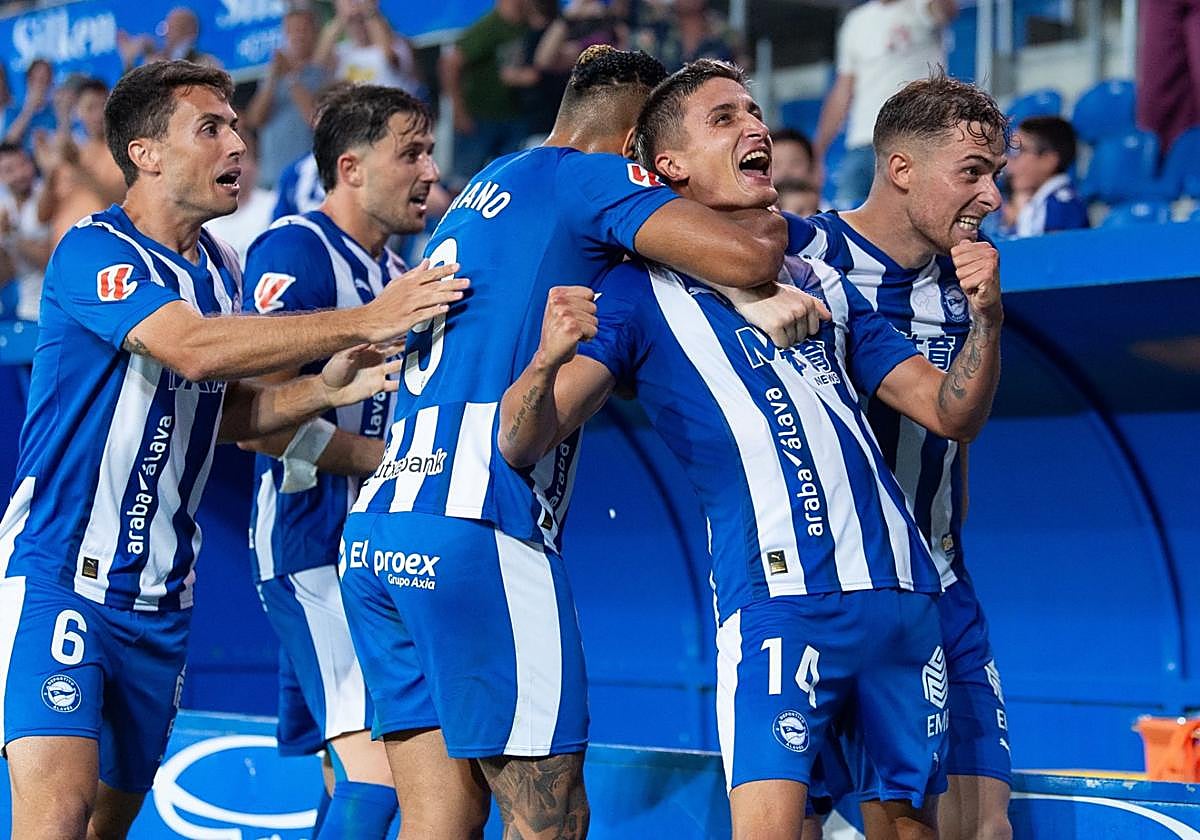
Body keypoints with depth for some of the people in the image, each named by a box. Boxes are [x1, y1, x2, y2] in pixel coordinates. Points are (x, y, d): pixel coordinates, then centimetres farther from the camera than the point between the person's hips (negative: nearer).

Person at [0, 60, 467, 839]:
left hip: (161, 593, 8)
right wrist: (364, 320, -28)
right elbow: (193, 349, -29)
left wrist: (321, 389, 1)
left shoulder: (221, 267, 12)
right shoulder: (94, 251, -13)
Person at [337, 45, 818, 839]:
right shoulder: (587, 176, 0)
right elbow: (747, 253, -11)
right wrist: (768, 224, 13)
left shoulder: (484, 189, 26)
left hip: (376, 535, 8)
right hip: (477, 534, -8)